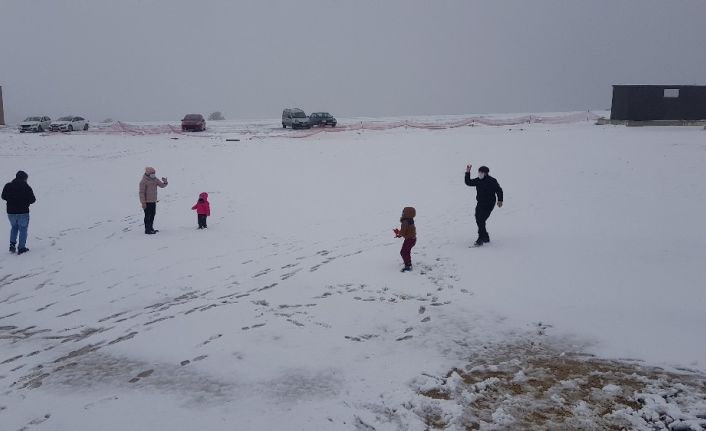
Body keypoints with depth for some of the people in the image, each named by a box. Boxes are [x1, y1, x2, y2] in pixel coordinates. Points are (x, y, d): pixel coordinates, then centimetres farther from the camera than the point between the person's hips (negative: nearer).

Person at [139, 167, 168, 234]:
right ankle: (147, 230, 3)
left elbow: (162, 185, 11)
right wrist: (143, 202, -19)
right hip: (147, 202, -8)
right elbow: (142, 192, -16)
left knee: (153, 215, 16)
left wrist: (165, 182, -13)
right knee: (147, 216, -3)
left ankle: (151, 228, 29)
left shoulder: (155, 179, 7)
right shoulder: (144, 181, -15)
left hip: (153, 201, 8)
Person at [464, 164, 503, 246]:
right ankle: (486, 237, 28)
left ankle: (480, 239, -12)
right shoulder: (478, 180, 7)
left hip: (489, 204, -7)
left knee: (481, 221, -15)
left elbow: (499, 190, -5)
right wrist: (467, 173, 1)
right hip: (480, 204, 7)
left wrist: (500, 200, -11)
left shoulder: (492, 181, -10)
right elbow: (468, 182, 10)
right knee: (478, 220, 11)